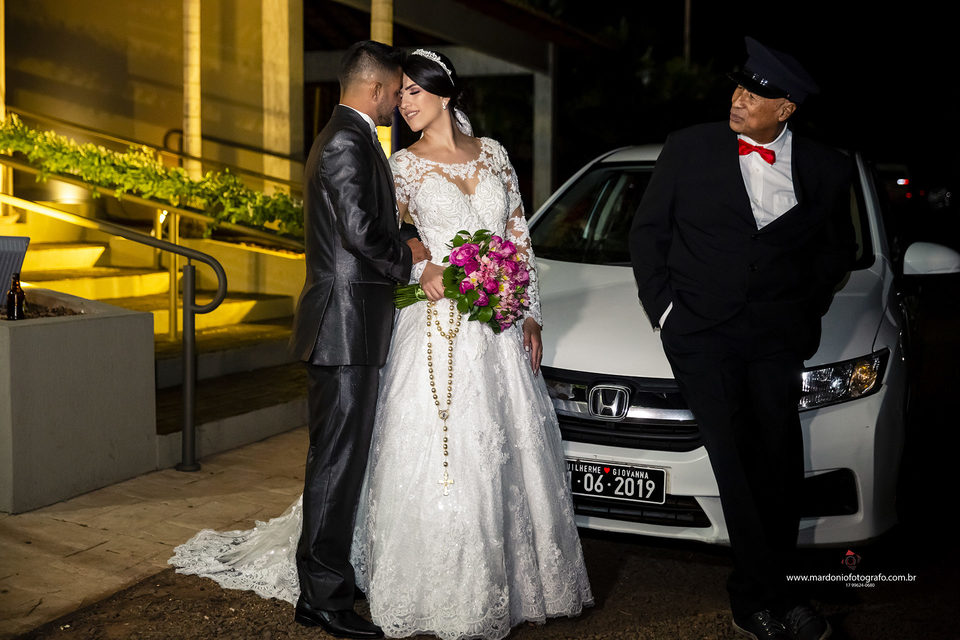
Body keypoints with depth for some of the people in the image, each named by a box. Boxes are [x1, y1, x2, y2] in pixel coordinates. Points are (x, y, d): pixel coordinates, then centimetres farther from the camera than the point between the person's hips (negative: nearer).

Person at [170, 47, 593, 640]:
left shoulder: (493, 153, 10)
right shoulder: (404, 165, 3)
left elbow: (518, 234, 11)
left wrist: (531, 314, 7)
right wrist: (423, 269, -16)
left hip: (500, 329, 3)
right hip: (438, 325, -3)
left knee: (508, 452, 8)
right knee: (441, 456, -4)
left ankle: (508, 578, 23)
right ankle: (442, 592, 8)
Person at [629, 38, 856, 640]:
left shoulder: (825, 168, 5)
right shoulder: (689, 148, 3)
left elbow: (837, 249, 20)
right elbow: (648, 232, 10)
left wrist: (805, 313, 10)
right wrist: (661, 307, 2)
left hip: (776, 337, 2)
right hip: (698, 331, -1)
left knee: (779, 461, -2)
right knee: (738, 460, -9)